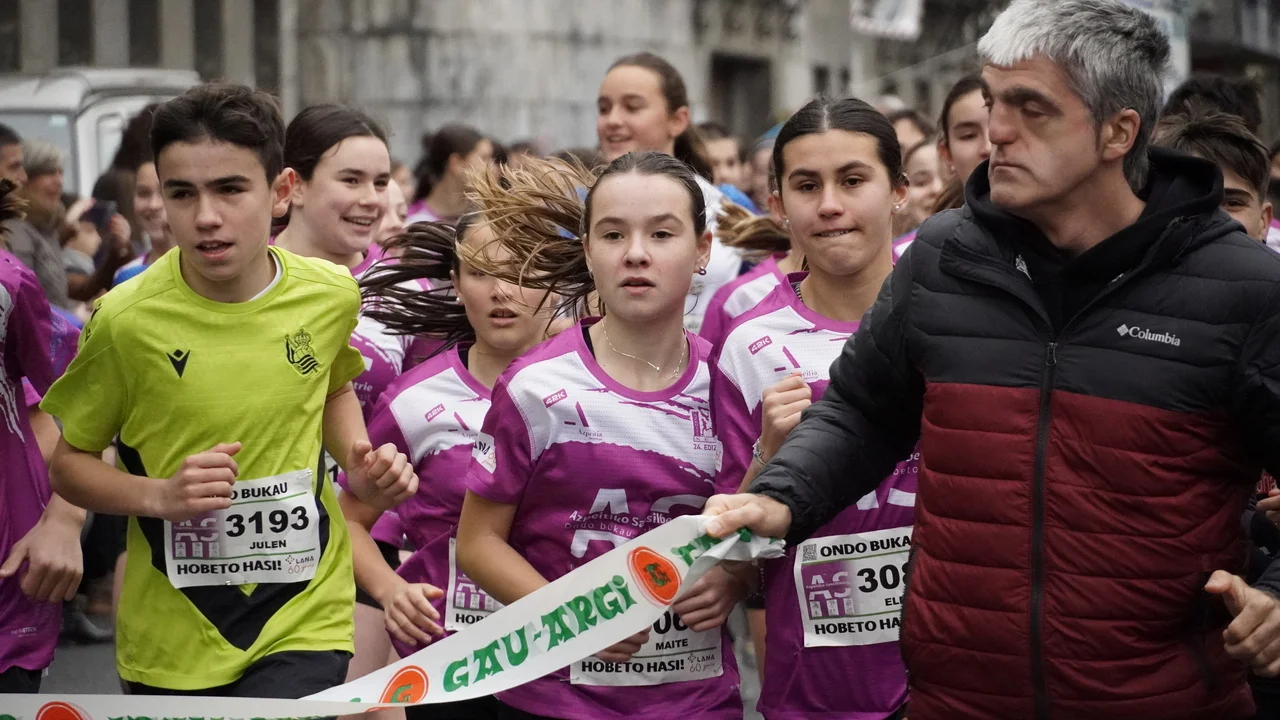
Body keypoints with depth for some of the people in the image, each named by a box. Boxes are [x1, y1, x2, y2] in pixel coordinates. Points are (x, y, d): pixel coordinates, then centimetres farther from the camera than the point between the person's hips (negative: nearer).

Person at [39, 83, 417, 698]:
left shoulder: (332, 295, -4)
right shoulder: (126, 321, -12)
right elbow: (69, 463, -1)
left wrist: (362, 465, 1)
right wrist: (161, 496, -18)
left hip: (304, 620, 1)